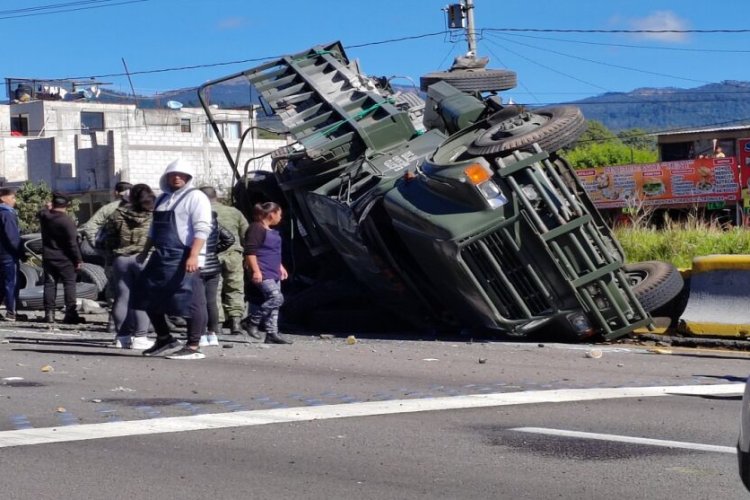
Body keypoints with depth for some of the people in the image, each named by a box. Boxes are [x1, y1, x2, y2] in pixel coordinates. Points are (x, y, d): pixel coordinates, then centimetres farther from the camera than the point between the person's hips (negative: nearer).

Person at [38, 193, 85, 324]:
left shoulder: (45, 217, -3)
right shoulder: (67, 221, -18)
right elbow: (72, 243, -17)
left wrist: (47, 208, 34)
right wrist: (78, 259, -11)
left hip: (48, 258, 5)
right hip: (65, 259, -5)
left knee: (49, 284, 10)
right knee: (69, 284, 0)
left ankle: (49, 313, 8)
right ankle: (70, 313, -5)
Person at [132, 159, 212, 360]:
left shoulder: (195, 197, -5)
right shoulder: (162, 199, 20)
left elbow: (202, 229, -15)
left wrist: (194, 255, -25)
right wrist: (145, 251, 27)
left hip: (185, 259, -9)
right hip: (161, 257, 9)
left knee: (189, 301, -9)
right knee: (148, 297, 13)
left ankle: (193, 347, -3)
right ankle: (164, 338, 25)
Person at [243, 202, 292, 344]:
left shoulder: (272, 231, 21)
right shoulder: (256, 229, -11)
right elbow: (250, 252, -18)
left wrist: (280, 267, 30)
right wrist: (255, 271, -23)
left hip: (273, 273, 10)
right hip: (262, 274, -10)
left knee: (273, 302, 7)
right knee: (276, 298, -20)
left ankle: (272, 333, 9)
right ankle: (253, 321, -9)